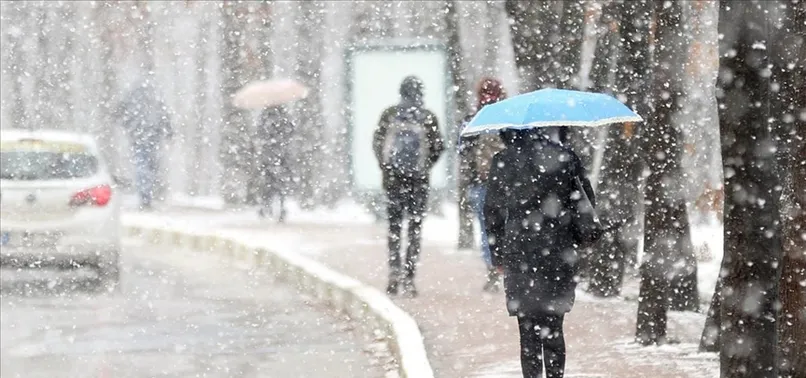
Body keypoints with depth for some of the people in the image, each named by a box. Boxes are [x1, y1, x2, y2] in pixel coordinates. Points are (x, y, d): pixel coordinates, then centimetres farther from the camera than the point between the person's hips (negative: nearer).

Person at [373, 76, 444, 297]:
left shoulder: (389, 115, -2)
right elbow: (438, 147, -3)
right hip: (419, 180, -1)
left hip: (393, 178, 1)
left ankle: (395, 268, -5)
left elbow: (377, 142, 0)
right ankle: (408, 277, 0)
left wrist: (385, 167, 11)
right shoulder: (428, 118, -6)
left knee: (394, 225, 13)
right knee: (415, 227, 5)